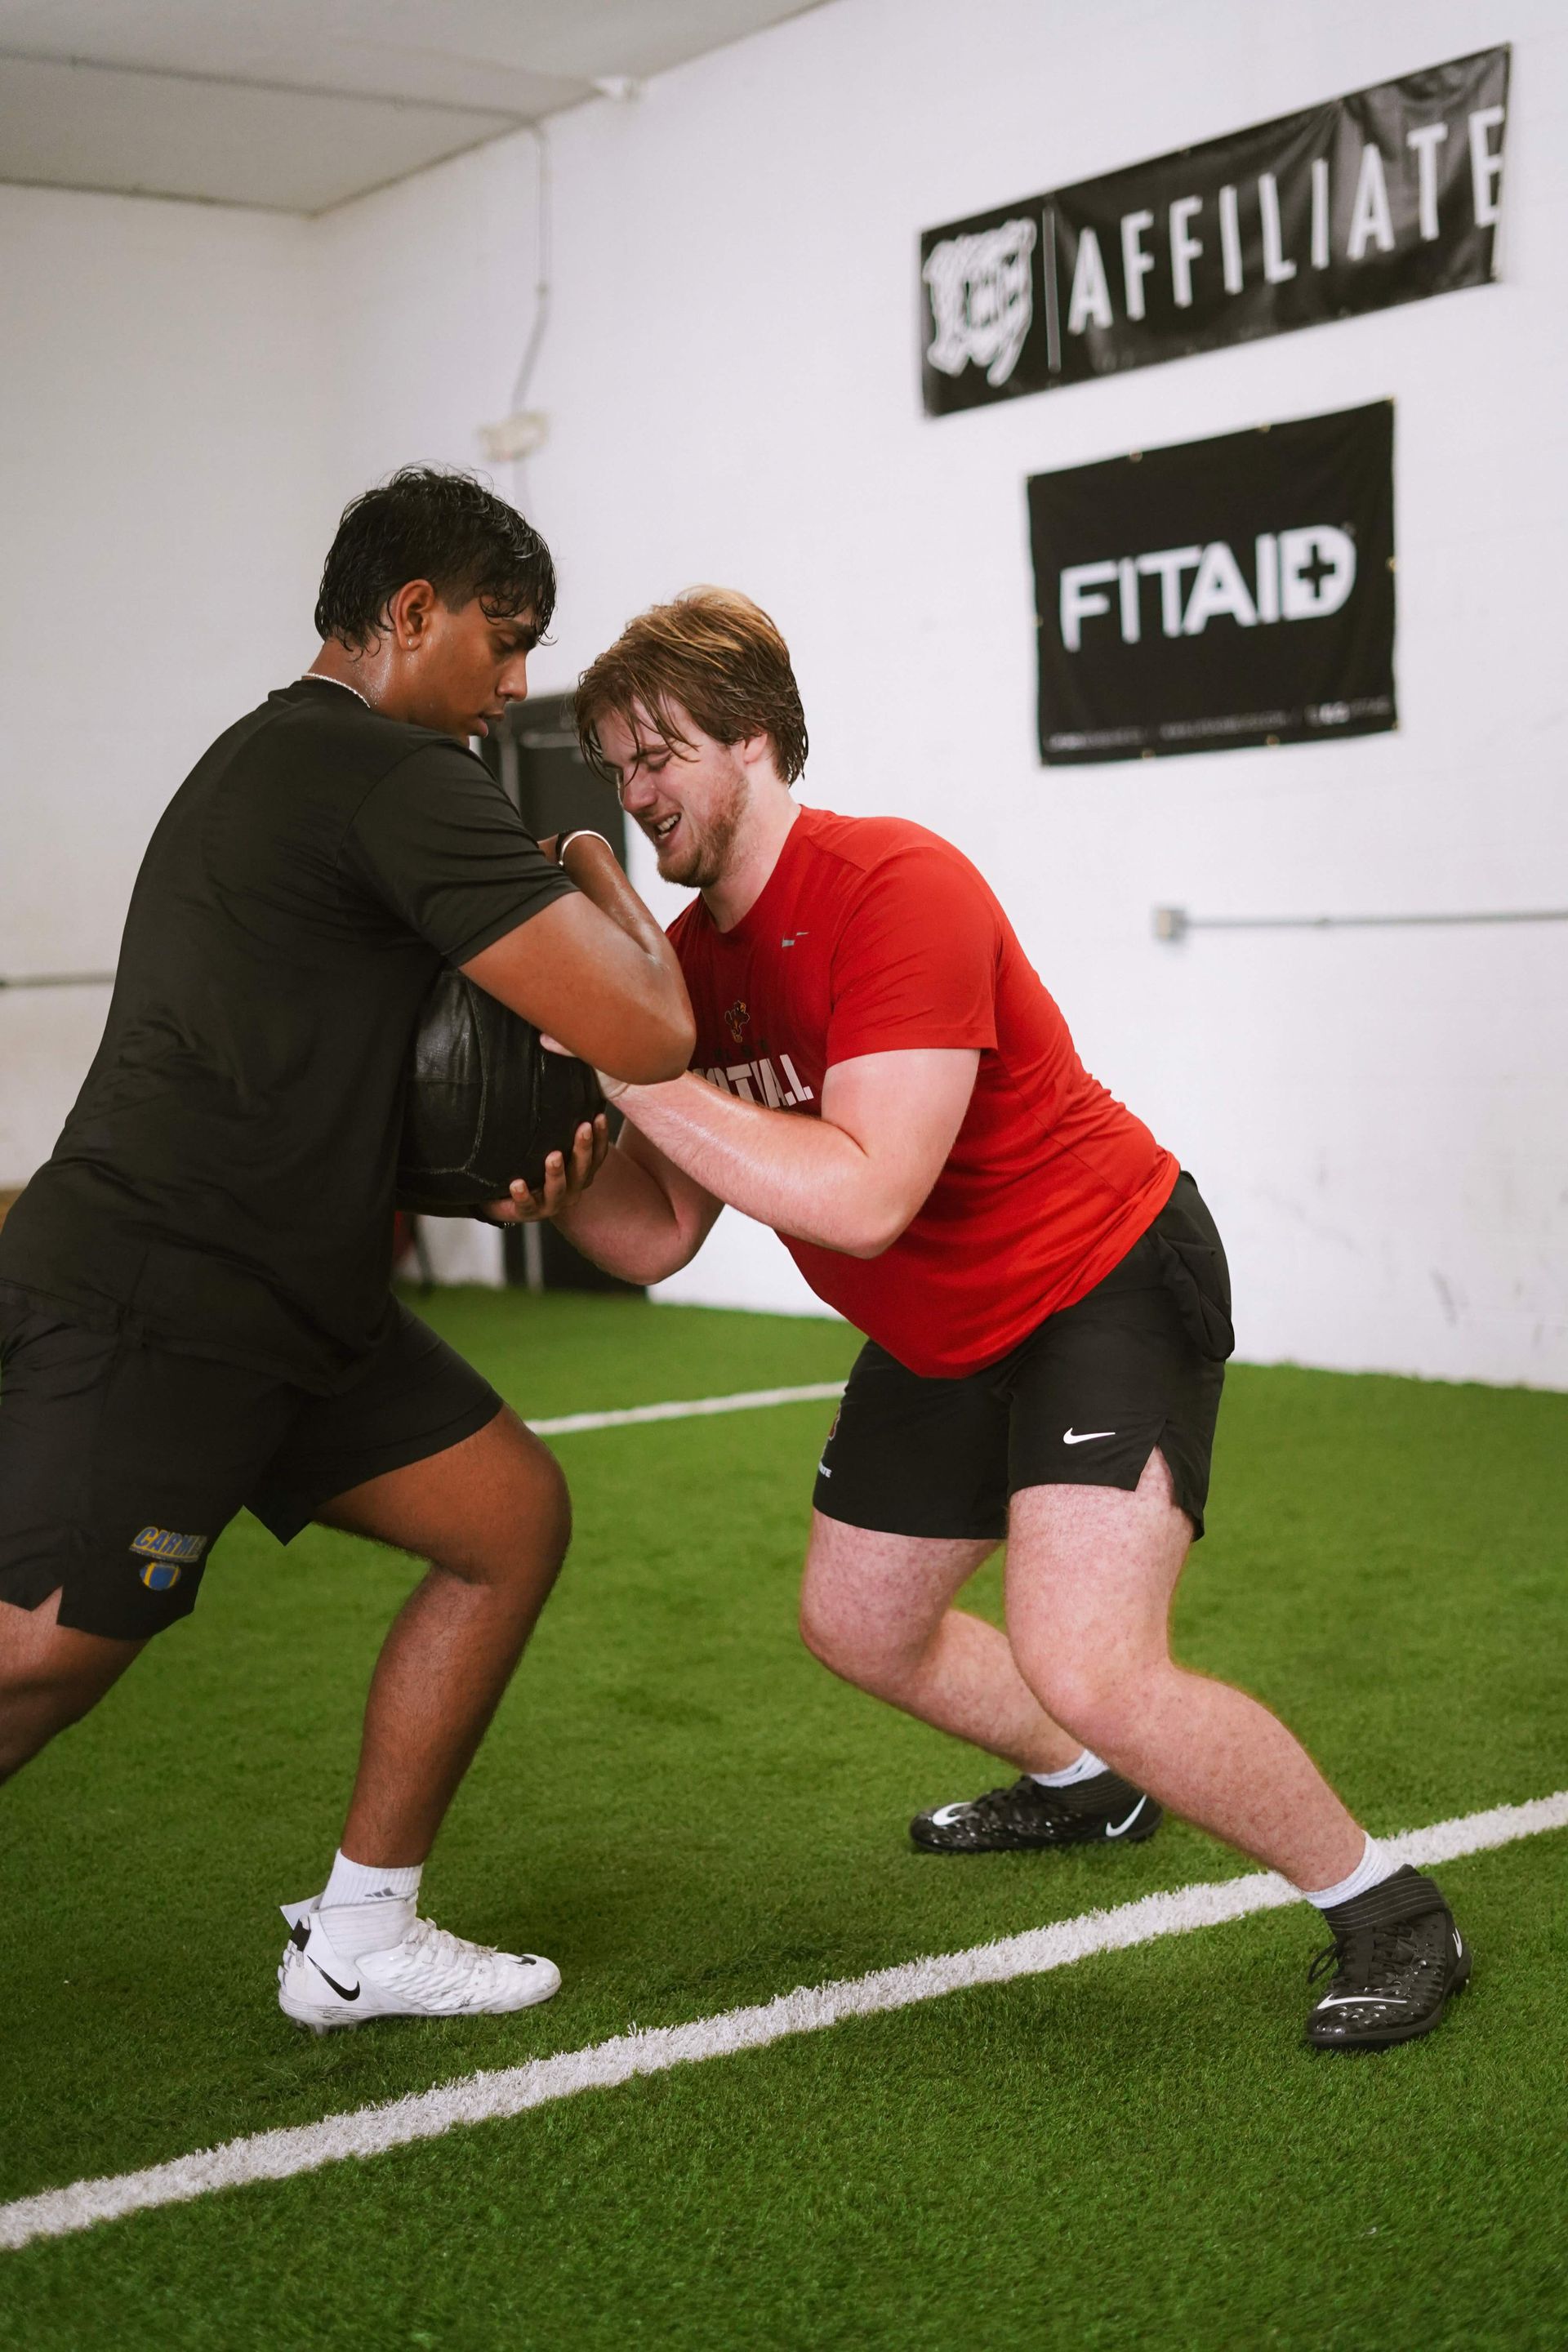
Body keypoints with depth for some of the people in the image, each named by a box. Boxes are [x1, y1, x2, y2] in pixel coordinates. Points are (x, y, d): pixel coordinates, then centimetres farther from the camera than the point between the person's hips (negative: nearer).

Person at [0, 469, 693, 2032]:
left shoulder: (271, 761, 19)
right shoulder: (399, 776, -14)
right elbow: (643, 1034, -19)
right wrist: (603, 880, 3)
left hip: (290, 1310, 10)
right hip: (139, 1317, -10)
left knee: (514, 1517, 10)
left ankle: (356, 1943, 17)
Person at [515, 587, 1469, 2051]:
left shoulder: (898, 888, -27)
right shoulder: (689, 959, -1)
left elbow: (863, 1194, -36)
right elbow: (664, 1235, -1)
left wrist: (626, 1068, -34)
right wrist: (553, 1185, -22)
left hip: (1110, 1284, -9)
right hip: (942, 1337, 9)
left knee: (1085, 1666, -24)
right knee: (856, 1626, 20)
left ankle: (1385, 1913, -2)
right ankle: (1087, 1790, 49)